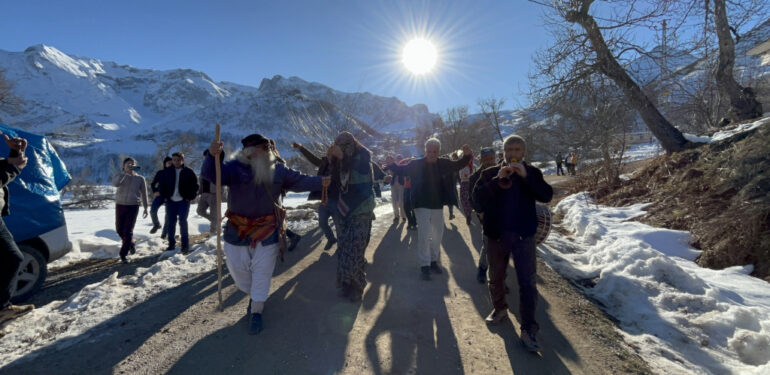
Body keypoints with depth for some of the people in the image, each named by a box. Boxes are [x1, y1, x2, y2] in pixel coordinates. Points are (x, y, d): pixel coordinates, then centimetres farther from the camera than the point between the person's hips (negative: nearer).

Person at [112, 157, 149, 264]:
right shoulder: (120, 176, 2)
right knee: (119, 230, 11)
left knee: (128, 231, -7)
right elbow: (115, 183, -22)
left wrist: (145, 208, 8)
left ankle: (123, 254, 1)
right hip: (120, 205, 2)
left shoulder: (140, 179, 3)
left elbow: (144, 194, 8)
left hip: (133, 206, -2)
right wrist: (126, 173, -30)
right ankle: (131, 244, 37)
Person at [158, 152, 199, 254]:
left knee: (183, 222, -3)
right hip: (171, 201, 3)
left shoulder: (189, 172, -3)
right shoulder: (167, 172, 5)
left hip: (184, 201, -3)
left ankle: (185, 244, 6)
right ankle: (171, 244, 18)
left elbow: (195, 185, 1)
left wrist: (190, 197, -5)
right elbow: (162, 185, 12)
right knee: (171, 222, 7)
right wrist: (164, 196, 3)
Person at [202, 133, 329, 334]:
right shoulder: (235, 167, -11)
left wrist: (319, 182, -11)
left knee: (262, 271, 4)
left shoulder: (278, 170, -1)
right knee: (237, 268, 12)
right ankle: (254, 295, 41)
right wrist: (212, 155, -46)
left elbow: (298, 181, 3)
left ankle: (256, 311, 20)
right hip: (238, 229, 0)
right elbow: (211, 174, -25)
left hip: (267, 230, 1)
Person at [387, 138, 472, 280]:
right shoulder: (417, 164, -8)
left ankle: (433, 261, 32)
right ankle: (424, 265, 7)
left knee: (438, 234, 14)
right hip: (422, 205, -4)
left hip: (438, 205, 4)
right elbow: (402, 169, 0)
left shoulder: (444, 163, -2)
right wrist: (392, 164, -19)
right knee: (424, 235, -5)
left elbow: (459, 165, 9)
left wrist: (466, 155, -10)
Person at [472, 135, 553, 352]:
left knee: (527, 282, -3)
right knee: (495, 278, 15)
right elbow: (477, 199, -10)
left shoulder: (532, 173, 5)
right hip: (496, 234, 1)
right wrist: (497, 180, -20)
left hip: (523, 235, -1)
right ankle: (499, 309, 40)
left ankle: (528, 329, 6)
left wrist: (526, 176, -21)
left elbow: (546, 196, -10)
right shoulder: (490, 173, 4)